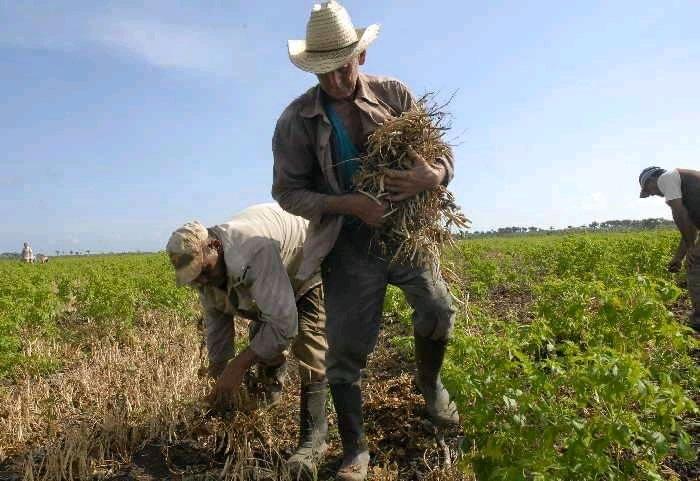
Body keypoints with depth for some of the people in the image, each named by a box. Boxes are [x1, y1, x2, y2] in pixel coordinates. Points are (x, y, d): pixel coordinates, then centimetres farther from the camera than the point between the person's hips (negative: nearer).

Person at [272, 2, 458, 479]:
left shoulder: (394, 93, 1)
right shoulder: (296, 120, -3)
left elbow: (442, 152, 4)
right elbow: (288, 192, -3)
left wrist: (433, 176, -21)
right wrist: (350, 204, -18)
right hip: (349, 244, -1)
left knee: (439, 310, -14)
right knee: (345, 349, 0)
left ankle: (429, 382, 23)